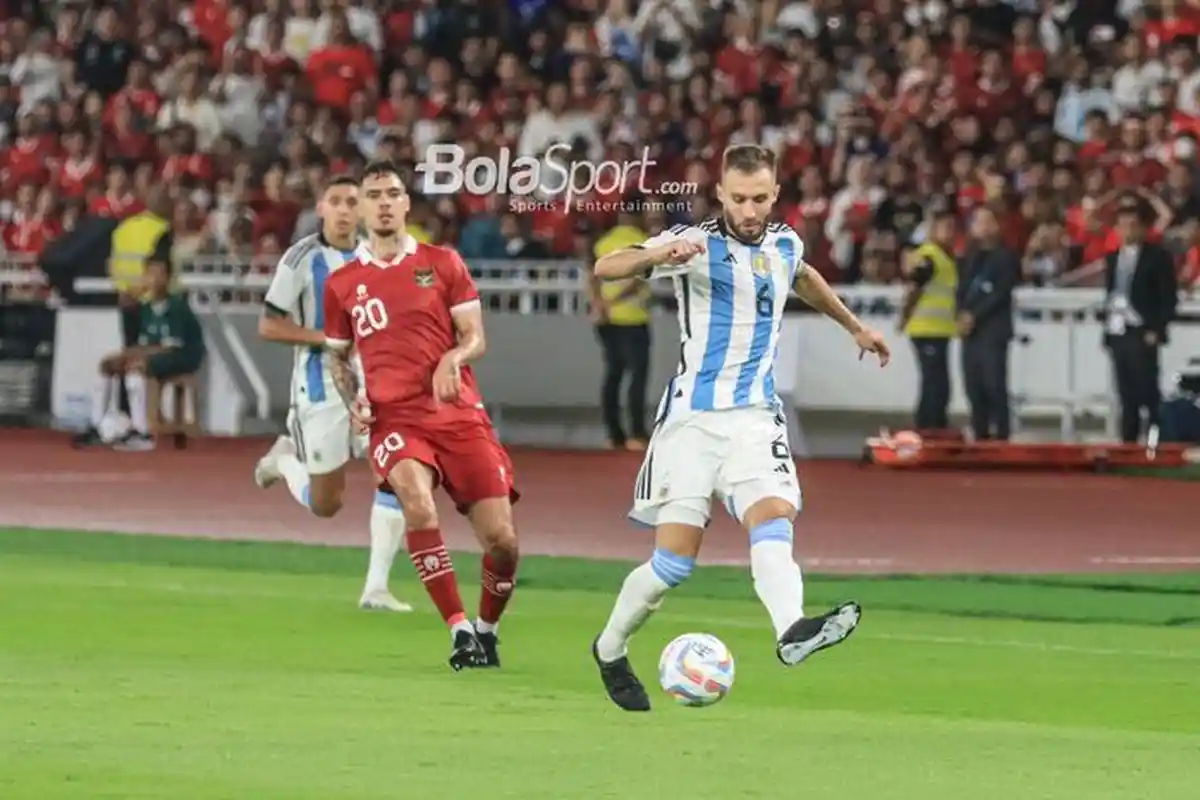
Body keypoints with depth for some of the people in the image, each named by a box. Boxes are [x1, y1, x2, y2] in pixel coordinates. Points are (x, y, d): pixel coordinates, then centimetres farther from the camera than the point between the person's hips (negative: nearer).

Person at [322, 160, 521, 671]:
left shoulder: (443, 264, 8)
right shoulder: (342, 284, 10)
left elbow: (475, 339, 6)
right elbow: (338, 357, 22)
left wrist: (453, 358, -16)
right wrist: (354, 401, 2)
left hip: (459, 413, 1)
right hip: (394, 419, -1)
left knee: (502, 540, -7)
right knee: (417, 502, -33)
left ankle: (487, 629, 23)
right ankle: (458, 628, -26)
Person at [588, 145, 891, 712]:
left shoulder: (784, 244, 9)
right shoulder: (696, 243, -8)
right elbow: (605, 268, -20)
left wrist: (854, 326, 44)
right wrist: (657, 254, -40)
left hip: (756, 416, 4)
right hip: (693, 416, -4)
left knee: (773, 518, -23)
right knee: (674, 560, -6)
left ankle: (792, 632, -46)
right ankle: (609, 652, 17)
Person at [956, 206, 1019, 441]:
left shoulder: (1006, 257, -1)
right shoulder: (970, 257, 19)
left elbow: (1001, 294, -9)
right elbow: (962, 289, 16)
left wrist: (975, 316, -13)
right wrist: (962, 316, -3)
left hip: (993, 329, -6)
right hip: (970, 329, 6)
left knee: (995, 386, -11)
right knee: (974, 387, 4)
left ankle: (1001, 436, -11)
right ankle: (980, 435, 8)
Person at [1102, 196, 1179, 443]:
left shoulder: (1157, 256, -2)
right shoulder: (1112, 258, 17)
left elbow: (1169, 298, -5)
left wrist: (1156, 331, -13)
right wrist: (1107, 330, 10)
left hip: (1142, 334, -6)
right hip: (1117, 334, 6)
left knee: (1149, 393, -11)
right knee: (1127, 396, 6)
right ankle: (1128, 444, 7)